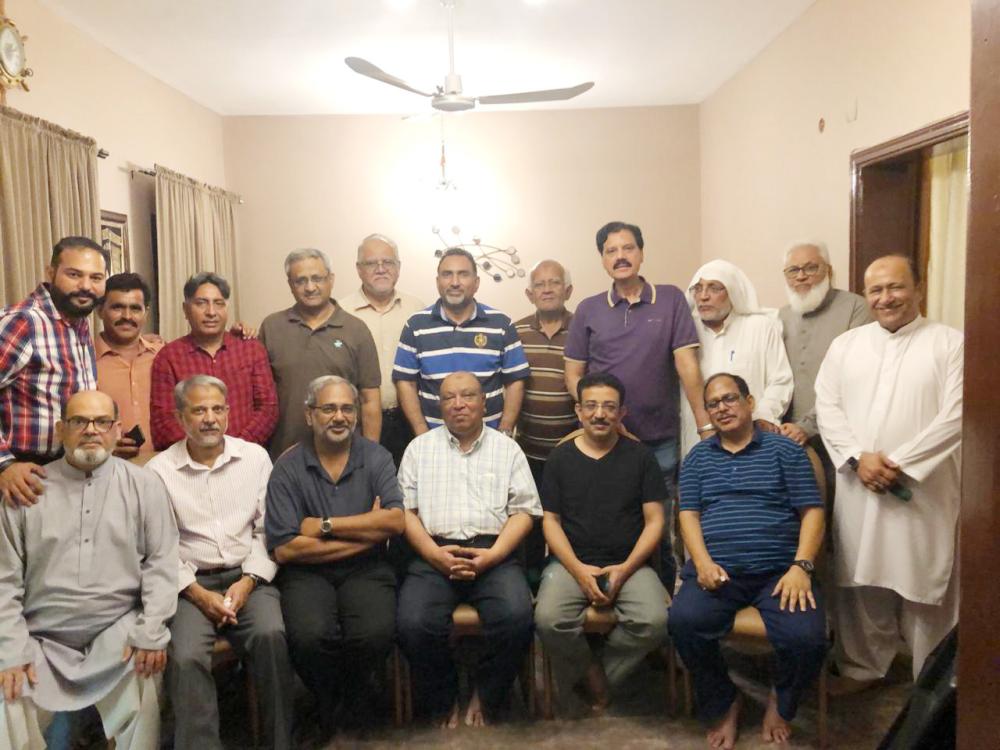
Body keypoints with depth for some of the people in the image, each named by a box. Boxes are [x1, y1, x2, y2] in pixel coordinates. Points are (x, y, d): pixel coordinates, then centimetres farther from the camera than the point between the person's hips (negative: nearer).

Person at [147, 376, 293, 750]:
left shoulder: (255, 457, 7)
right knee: (185, 657, -27)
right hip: (190, 582, 0)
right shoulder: (159, 470, 2)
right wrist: (198, 593, -11)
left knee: (271, 635, -26)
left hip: (248, 577, 1)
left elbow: (267, 531, 4)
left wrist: (248, 581, -8)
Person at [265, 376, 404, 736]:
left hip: (365, 570, 1)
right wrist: (366, 533, -10)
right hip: (308, 572, -1)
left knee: (376, 633, -27)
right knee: (310, 635, -29)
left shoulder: (376, 457, 4)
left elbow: (395, 520, -10)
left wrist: (325, 526, -12)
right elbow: (285, 548, -10)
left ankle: (357, 705, 8)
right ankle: (330, 706, 6)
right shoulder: (288, 468, -1)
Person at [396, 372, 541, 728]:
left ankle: (484, 699, -1)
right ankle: (443, 702, 2)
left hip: (493, 554, 0)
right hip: (434, 554, 1)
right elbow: (405, 509, 7)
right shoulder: (420, 447, 14)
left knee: (516, 617, -28)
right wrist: (435, 553, -9)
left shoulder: (507, 448, 13)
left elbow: (523, 511, 5)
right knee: (413, 624, -26)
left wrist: (492, 555, -10)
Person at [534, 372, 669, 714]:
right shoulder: (560, 458, 9)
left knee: (654, 621, -28)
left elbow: (654, 521, 5)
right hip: (572, 563, 0)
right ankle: (592, 674, 2)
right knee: (548, 620, -29)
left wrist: (626, 568, -10)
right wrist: (578, 569, -10)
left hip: (628, 564, 1)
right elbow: (550, 520, 5)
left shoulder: (640, 456, 8)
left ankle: (589, 677, -1)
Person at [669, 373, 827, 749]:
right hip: (717, 571, 1)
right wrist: (703, 562, -9)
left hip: (779, 572, -1)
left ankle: (780, 703, 11)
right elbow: (689, 514, 10)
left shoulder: (784, 449, 11)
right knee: (683, 621, -29)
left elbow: (812, 511, 5)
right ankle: (723, 704, 2)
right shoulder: (697, 457, 17)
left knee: (807, 638, -27)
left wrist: (801, 567, -10)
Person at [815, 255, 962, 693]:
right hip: (858, 486, 3)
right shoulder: (845, 345, 10)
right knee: (860, 580, 11)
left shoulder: (951, 344, 0)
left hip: (924, 489, -3)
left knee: (926, 583, 4)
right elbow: (827, 407, 3)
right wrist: (859, 457, -12)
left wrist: (899, 462, -15)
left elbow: (956, 416, -9)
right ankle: (862, 666, 28)